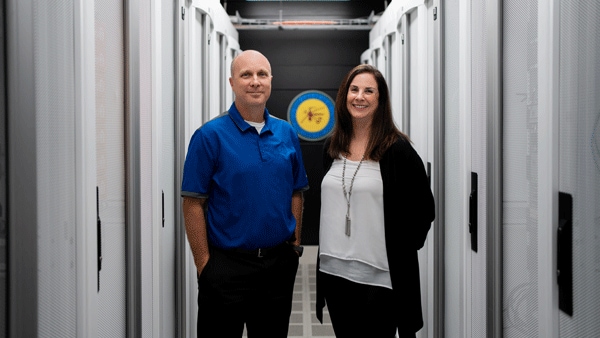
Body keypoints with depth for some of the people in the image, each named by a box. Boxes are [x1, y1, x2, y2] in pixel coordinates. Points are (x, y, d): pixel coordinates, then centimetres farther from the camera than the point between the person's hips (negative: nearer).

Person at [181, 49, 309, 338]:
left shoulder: (287, 134, 6)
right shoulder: (210, 135, -8)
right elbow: (193, 203, -9)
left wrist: (295, 244, 6)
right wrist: (204, 264, -12)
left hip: (279, 263, 4)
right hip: (227, 266, -4)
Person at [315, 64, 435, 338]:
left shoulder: (396, 148, -7)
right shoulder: (331, 147, 9)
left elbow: (423, 209, -3)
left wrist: (400, 251, -5)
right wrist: (327, 255, 13)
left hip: (379, 276, -5)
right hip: (334, 271, 5)